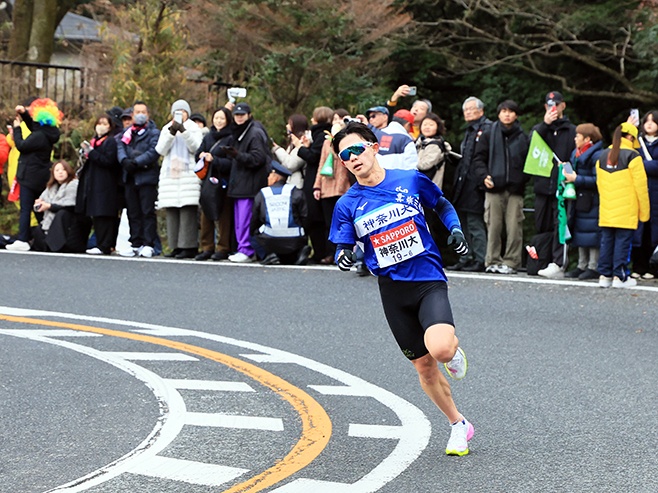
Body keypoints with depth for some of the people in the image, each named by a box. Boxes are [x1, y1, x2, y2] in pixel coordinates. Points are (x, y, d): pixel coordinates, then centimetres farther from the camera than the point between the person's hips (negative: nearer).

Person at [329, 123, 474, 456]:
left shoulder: (411, 180, -3)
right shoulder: (347, 205, -1)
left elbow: (442, 204, 15)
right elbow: (342, 250, 5)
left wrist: (455, 229, -2)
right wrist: (344, 257, -18)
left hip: (429, 281, -2)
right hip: (392, 290, 3)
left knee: (440, 349, -28)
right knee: (424, 366, 8)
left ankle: (454, 349, 10)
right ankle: (458, 425, 29)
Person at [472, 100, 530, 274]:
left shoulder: (522, 137, 9)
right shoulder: (489, 134, 10)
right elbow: (478, 158, 10)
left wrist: (523, 179, -3)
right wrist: (484, 176, -5)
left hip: (515, 189, 0)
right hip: (494, 188, 0)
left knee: (514, 227, -4)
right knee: (493, 226, -1)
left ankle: (511, 261, 0)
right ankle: (493, 261, 5)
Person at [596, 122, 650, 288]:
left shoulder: (602, 156, 10)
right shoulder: (632, 156, -9)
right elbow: (641, 185, -8)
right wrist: (644, 211, -2)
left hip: (607, 211, 5)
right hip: (626, 211, -5)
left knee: (606, 241, 9)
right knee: (622, 242, -2)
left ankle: (604, 275, 10)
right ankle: (619, 276, -2)